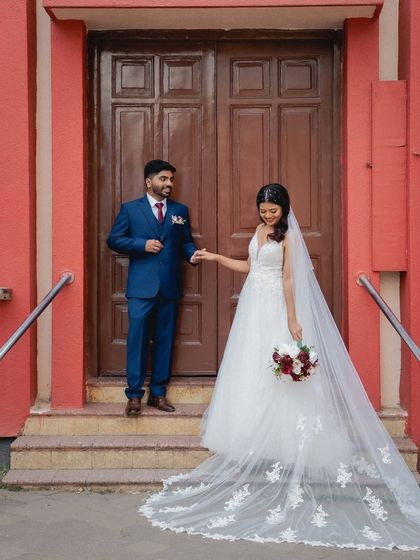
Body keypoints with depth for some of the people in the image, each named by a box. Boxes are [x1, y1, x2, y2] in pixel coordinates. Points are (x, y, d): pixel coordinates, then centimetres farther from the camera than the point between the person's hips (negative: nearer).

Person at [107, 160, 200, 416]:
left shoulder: (180, 210, 12)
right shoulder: (130, 209, 4)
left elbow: (186, 241, 13)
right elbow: (114, 239, 2)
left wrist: (193, 254, -9)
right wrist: (142, 244, -11)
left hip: (170, 286, 3)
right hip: (141, 286, -3)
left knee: (165, 340, 8)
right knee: (138, 339, -3)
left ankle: (158, 393, 17)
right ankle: (135, 394, 5)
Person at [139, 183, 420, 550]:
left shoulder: (288, 236, -10)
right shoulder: (260, 231, 11)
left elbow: (289, 279, -14)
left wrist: (292, 319, -19)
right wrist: (217, 258, 17)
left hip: (275, 309, -8)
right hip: (253, 307, 8)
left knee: (274, 373, -5)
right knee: (250, 368, 10)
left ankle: (278, 440, 4)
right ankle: (253, 438, 19)